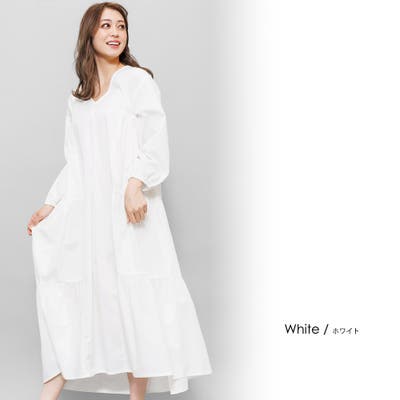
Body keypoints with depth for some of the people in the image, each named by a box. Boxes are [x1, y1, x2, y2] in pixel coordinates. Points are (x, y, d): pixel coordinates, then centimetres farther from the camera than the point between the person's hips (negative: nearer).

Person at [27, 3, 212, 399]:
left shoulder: (137, 79, 3)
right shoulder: (77, 99, 19)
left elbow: (155, 139, -8)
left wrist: (135, 184, -22)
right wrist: (51, 205, 11)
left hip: (129, 206, -5)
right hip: (88, 208, 5)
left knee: (134, 295, -4)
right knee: (63, 290, -2)